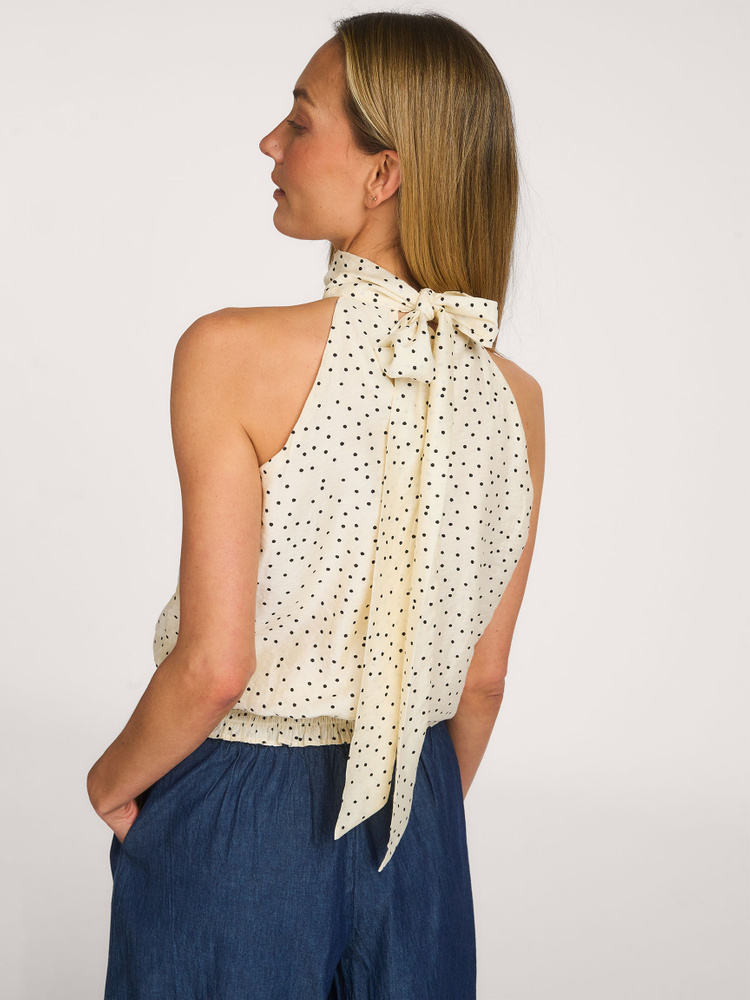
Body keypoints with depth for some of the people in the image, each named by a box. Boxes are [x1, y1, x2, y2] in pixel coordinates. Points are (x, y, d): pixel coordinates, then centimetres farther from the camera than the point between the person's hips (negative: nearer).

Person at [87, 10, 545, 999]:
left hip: (236, 820, -3)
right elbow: (483, 680, 1)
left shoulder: (232, 353, -21)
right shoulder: (515, 399, -7)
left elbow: (214, 667, -21)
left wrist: (113, 778, -2)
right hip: (418, 823, 4)